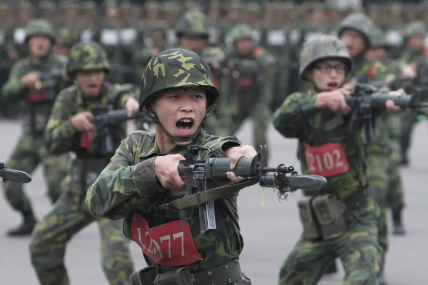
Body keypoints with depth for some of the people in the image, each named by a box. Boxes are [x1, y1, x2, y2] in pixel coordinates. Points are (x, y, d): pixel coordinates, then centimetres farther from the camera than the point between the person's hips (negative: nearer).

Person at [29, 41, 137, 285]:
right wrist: (72, 124, -26)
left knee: (115, 252, -24)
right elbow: (53, 144, -6)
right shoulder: (68, 99, 1)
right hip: (79, 189, 6)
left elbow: (124, 99, -38)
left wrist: (132, 103, -63)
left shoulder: (112, 95, -13)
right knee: (42, 245, 13)